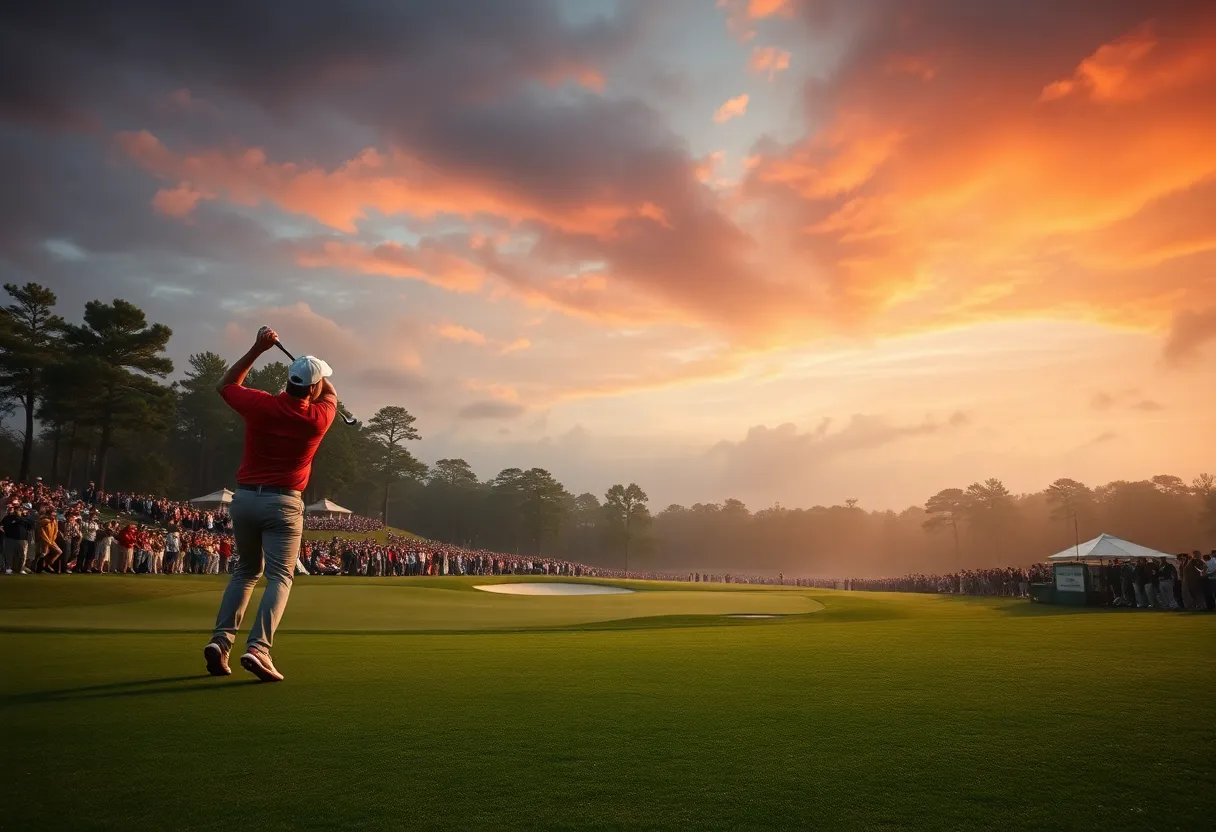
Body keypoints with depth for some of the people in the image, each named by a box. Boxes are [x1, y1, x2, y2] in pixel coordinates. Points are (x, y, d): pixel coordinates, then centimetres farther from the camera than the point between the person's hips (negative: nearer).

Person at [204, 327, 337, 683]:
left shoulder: (259, 404, -4)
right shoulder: (317, 417, -6)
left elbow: (225, 385, 18)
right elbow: (331, 396, 19)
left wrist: (257, 349, 14)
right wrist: (314, 372, 32)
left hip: (244, 498, 4)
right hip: (283, 503, -3)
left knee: (246, 570, 20)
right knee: (280, 577, -1)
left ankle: (221, 639, 7)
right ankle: (258, 648, -18)